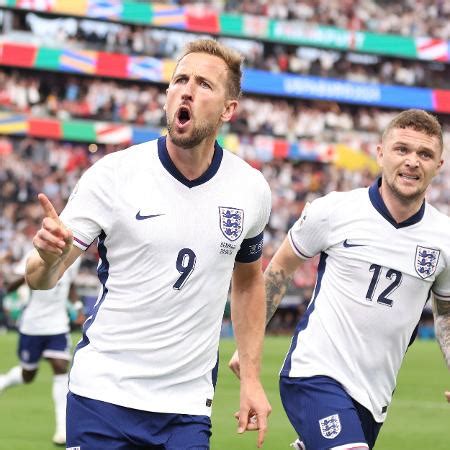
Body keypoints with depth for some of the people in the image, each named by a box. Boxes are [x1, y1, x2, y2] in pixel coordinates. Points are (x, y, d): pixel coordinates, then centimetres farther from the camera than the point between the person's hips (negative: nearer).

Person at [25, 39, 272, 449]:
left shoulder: (252, 190, 0)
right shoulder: (113, 175, -9)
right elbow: (40, 279, -8)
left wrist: (251, 378, 12)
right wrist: (49, 257, -31)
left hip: (188, 407, 2)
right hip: (104, 395, -2)